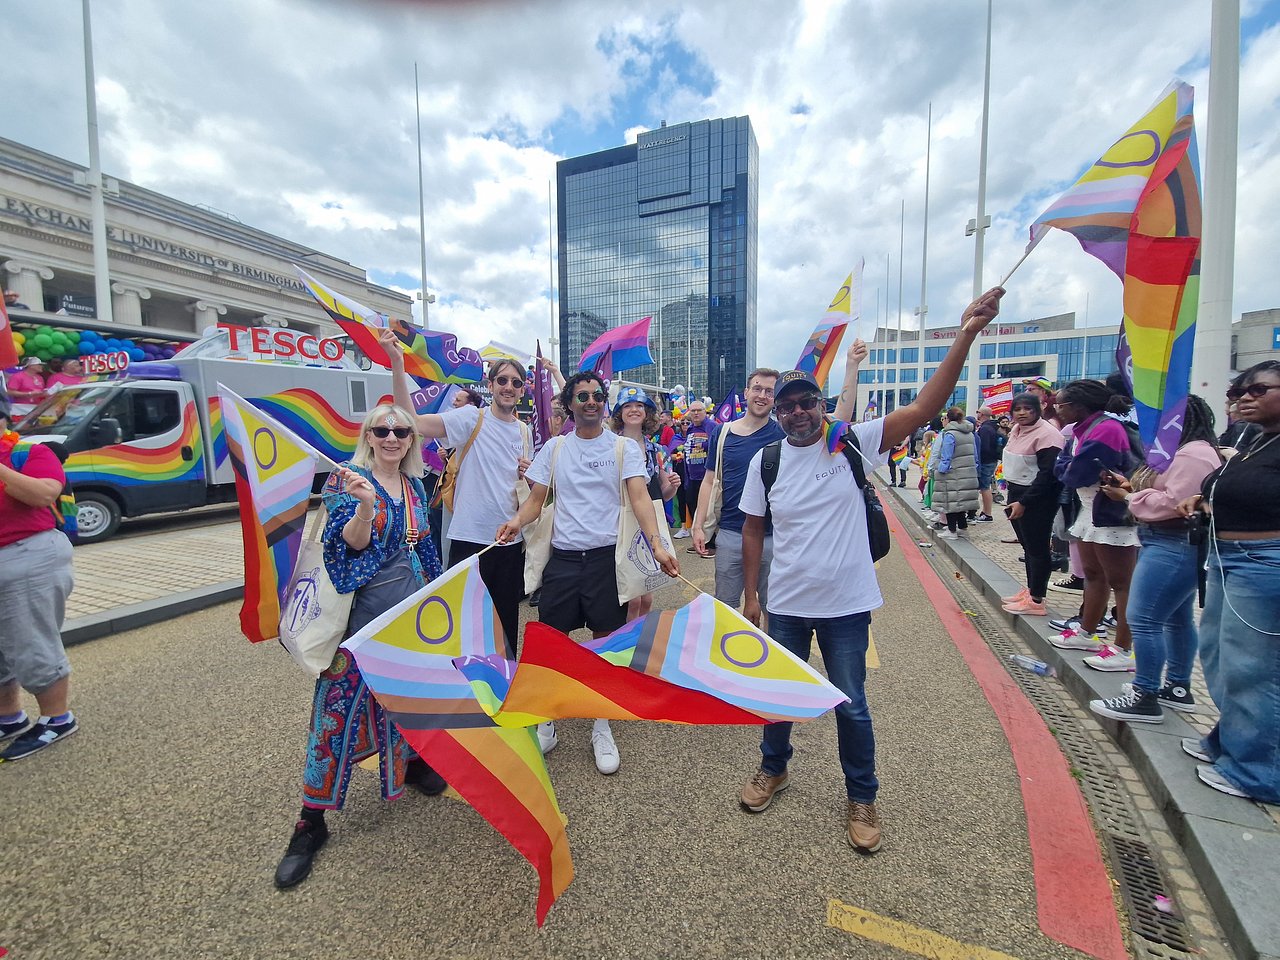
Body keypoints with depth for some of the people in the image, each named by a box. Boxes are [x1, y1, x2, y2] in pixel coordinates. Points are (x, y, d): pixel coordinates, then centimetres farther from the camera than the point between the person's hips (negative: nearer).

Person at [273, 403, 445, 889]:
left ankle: (413, 764, 41)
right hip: (363, 611, -5)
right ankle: (311, 820, 16)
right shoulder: (347, 478, -8)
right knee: (340, 705, 1)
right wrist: (366, 503, -36)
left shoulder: (414, 485, 8)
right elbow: (354, 542, -18)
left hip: (411, 606, 5)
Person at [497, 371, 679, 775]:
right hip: (562, 556, 2)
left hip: (607, 556, -2)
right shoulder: (554, 448, 9)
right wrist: (516, 521, -15)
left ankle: (601, 727, 28)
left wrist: (657, 544, -26)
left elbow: (640, 498, -10)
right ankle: (547, 722, 30)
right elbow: (536, 499, 7)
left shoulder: (625, 447, 1)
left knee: (606, 640, 8)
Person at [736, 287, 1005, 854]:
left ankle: (862, 798, 39)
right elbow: (752, 530, 1)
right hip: (785, 604, 2)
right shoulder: (766, 461, -5)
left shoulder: (854, 443, -10)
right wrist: (750, 595, 2)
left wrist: (966, 334, -28)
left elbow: (923, 406, -19)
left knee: (851, 706, 14)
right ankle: (773, 769, 47)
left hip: (846, 605, -2)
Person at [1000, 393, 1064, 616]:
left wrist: (1023, 503, -21)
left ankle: (1036, 600, 4)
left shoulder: (1047, 434, -17)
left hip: (1037, 500, -9)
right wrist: (1013, 497, 16)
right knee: (1027, 545, 16)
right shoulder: (1017, 430, 10)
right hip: (1016, 494, 9)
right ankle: (1030, 589, 27)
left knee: (1037, 548, -2)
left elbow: (1047, 474, -21)